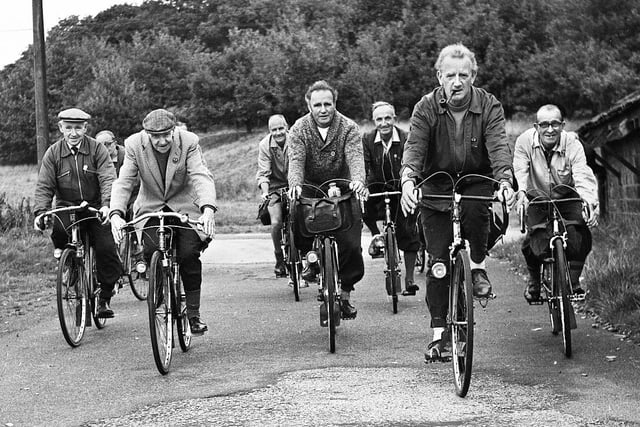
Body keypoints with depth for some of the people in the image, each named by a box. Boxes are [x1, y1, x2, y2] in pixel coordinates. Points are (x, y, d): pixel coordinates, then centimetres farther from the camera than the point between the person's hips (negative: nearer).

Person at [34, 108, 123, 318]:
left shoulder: (97, 149, -3)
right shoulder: (53, 153, 1)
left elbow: (108, 179, -12)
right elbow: (44, 186, -3)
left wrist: (106, 205, -29)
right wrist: (40, 212, -19)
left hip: (95, 208, 0)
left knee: (106, 249, -15)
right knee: (59, 227, -34)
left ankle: (105, 298, 3)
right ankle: (62, 251, 1)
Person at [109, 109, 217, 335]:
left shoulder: (188, 142, -17)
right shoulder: (134, 145, -14)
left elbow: (201, 177, -26)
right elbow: (123, 182, -17)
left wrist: (208, 209, -44)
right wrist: (116, 214, -35)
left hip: (184, 206, -1)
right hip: (151, 208, 1)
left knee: (189, 255, -17)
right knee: (152, 251, -23)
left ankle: (193, 314, -2)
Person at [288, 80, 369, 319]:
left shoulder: (349, 128, -8)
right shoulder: (299, 129, -6)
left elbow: (355, 157, -23)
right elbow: (296, 160, -20)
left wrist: (358, 180, -45)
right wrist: (295, 184, -42)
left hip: (342, 189, 0)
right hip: (311, 188, 1)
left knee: (350, 243, -13)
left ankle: (345, 294, 5)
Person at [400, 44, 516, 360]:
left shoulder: (489, 106, -11)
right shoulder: (426, 108, -11)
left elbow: (498, 146, -23)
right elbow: (414, 147, -23)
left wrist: (505, 181, -42)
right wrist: (408, 181, -43)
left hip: (476, 181, 0)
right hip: (436, 187, 0)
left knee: (475, 206, -36)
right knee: (438, 262, -7)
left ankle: (478, 266, -11)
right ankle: (439, 331, 1)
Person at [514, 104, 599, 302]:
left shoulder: (572, 144, -20)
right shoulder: (525, 141, -19)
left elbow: (583, 176, -30)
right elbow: (520, 171, -28)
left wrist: (591, 203, -46)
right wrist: (521, 193, -48)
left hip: (567, 198, 0)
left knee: (580, 237, -23)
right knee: (536, 244, -18)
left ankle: (573, 280, 0)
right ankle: (533, 279, 14)